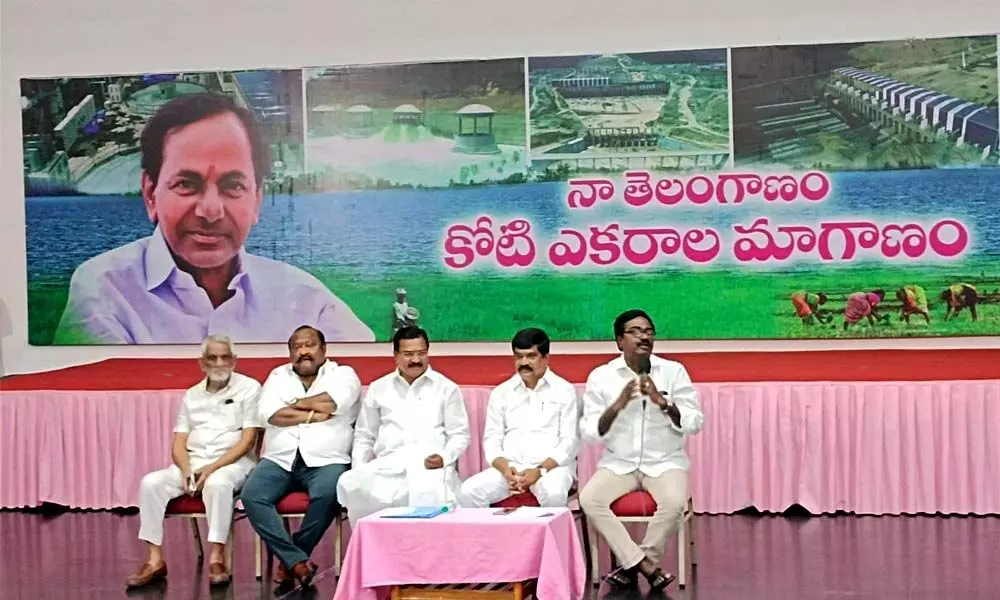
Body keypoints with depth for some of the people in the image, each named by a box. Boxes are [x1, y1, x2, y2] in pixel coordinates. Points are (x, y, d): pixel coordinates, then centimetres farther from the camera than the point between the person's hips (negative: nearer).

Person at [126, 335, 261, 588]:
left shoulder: (249, 388, 0)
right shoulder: (192, 395, 15)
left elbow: (247, 441, -7)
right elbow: (178, 443, 10)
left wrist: (212, 468, -18)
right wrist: (187, 471, -12)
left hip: (232, 462, -5)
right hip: (193, 462, 5)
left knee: (217, 483, -38)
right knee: (151, 483, -21)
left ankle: (216, 558, -31)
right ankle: (156, 560, -17)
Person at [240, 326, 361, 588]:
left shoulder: (343, 374, 7)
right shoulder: (278, 376, 16)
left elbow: (331, 402, -16)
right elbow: (270, 414, -3)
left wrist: (296, 404, -3)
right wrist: (313, 414, -7)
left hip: (326, 461, -3)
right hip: (280, 460, 3)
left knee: (327, 495, -34)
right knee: (251, 496, -24)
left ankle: (290, 558, -12)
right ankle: (297, 560, -20)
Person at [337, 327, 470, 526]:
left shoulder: (446, 388, 13)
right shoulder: (378, 388, 19)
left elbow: (459, 435, 9)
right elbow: (364, 436, 22)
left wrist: (444, 457, -12)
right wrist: (359, 468, 5)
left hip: (430, 464, -3)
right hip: (387, 464, 3)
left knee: (431, 492, -40)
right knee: (351, 483, -29)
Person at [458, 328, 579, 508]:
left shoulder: (564, 390, 6)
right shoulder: (501, 392, 15)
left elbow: (569, 441, -1)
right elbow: (492, 439, 9)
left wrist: (540, 470, -17)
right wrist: (505, 469, -13)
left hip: (553, 465, -3)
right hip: (509, 466, 3)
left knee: (553, 494, -38)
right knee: (468, 492, -24)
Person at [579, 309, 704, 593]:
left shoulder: (674, 371, -3)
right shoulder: (600, 376, -2)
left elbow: (694, 424, -7)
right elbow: (590, 433, -5)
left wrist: (662, 402, -21)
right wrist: (617, 405, -21)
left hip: (665, 462, -1)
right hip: (618, 463, 1)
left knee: (674, 503, -31)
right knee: (588, 500, -26)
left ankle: (631, 565, -7)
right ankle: (647, 566, -15)